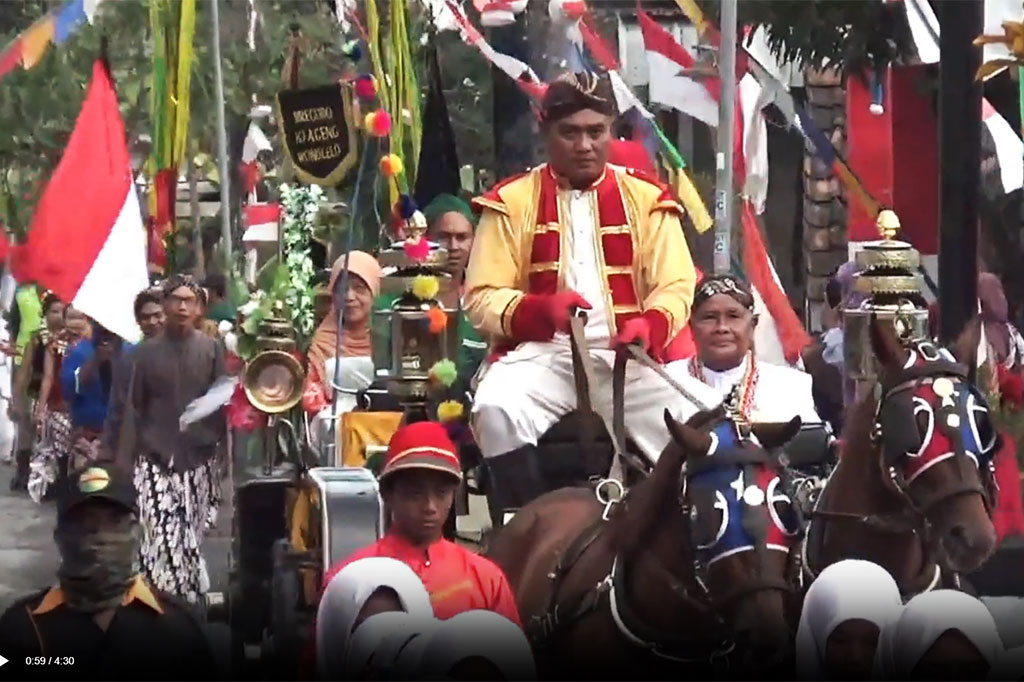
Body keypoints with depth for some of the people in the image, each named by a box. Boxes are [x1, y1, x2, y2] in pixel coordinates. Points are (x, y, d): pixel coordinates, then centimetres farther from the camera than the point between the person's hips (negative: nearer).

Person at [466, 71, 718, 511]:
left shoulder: (645, 199, 12)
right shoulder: (512, 202, 8)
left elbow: (676, 287, 7)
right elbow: (482, 299, 2)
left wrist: (651, 325, -17)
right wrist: (541, 309, -18)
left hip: (626, 359, 1)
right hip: (541, 355, -1)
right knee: (496, 409, -33)